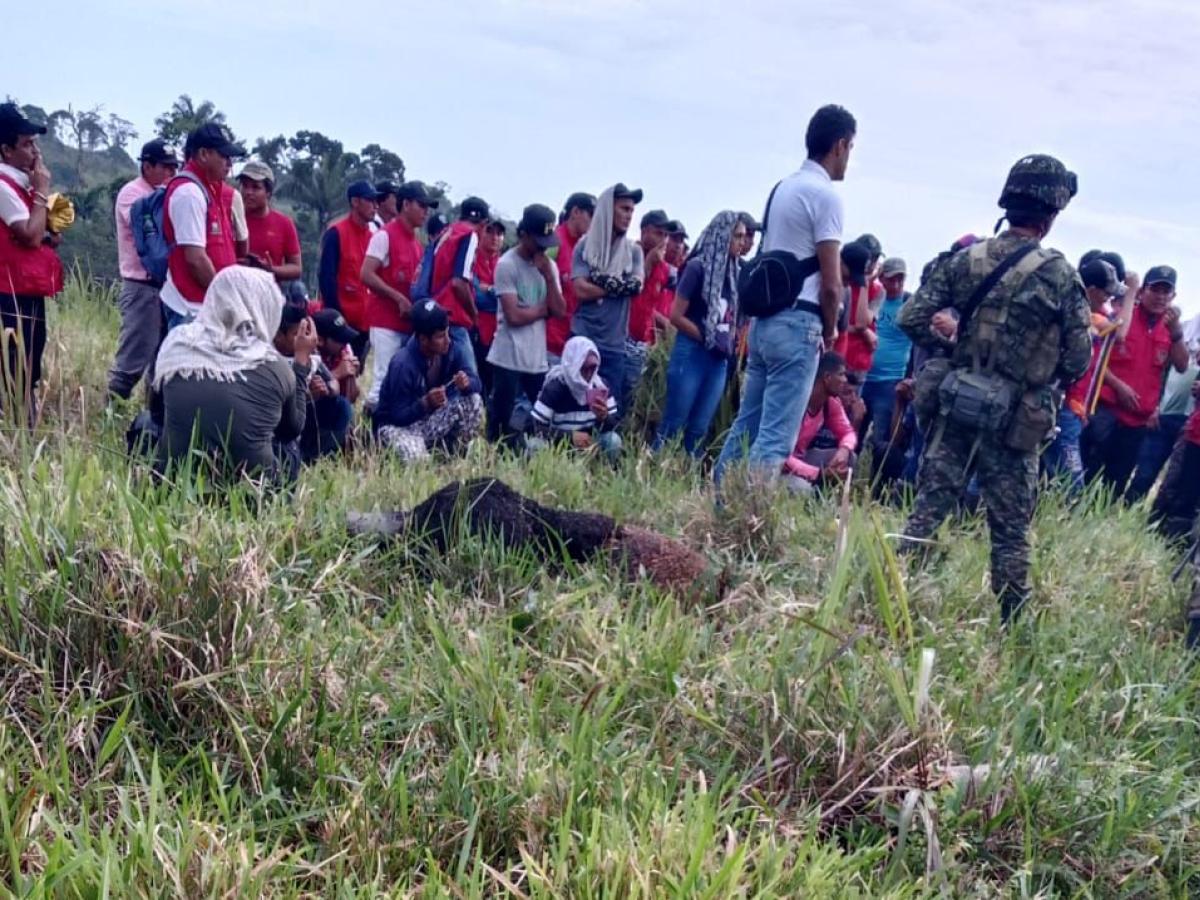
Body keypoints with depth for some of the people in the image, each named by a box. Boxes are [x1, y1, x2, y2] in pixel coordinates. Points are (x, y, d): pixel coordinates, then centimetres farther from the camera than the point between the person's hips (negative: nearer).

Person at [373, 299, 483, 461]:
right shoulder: (403, 364, -27)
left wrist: (467, 383, -32)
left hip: (431, 419, 5)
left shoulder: (453, 350, -10)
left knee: (473, 401, -17)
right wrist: (425, 403, -40)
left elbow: (476, 383, -9)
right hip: (397, 425, -5)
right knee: (417, 459, -34)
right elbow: (398, 416, -24)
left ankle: (450, 452, 0)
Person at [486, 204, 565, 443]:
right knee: (501, 422, -1)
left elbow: (560, 311, 2)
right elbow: (514, 316, -16)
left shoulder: (549, 266, 11)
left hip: (539, 357, 6)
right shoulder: (507, 265, -9)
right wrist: (544, 309, -2)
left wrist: (548, 276, -7)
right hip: (509, 358, -6)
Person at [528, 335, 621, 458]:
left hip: (590, 446, 3)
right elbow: (534, 427, -23)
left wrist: (604, 418, -33)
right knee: (536, 445, -33)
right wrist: (570, 436, -34)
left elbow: (615, 425, -8)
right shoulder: (554, 388, -17)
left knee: (614, 440, -25)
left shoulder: (601, 386, -7)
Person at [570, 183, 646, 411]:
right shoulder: (585, 245, 1)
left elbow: (637, 286, -5)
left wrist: (601, 281, -12)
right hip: (583, 340, -2)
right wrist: (621, 286, -5)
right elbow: (581, 290, -10)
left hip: (615, 344, 3)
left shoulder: (634, 250, 9)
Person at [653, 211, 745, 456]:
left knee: (699, 429, 7)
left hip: (719, 360, 6)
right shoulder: (697, 267, -7)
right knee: (673, 425, -4)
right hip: (692, 354, -6)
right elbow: (676, 316, -9)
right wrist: (707, 339, -9)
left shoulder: (732, 273, 10)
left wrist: (729, 342, 5)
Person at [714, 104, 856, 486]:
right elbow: (831, 284, -12)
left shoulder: (782, 188, 16)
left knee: (747, 423, 12)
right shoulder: (826, 195, -9)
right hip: (798, 324, -8)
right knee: (776, 434, -8)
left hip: (764, 319, 8)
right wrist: (829, 332, 5)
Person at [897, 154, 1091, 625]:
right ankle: (1013, 620, 17)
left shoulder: (966, 258, -1)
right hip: (1015, 422, -3)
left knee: (927, 507, 10)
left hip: (957, 405, 3)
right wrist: (1044, 378, 13)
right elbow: (1077, 360, -7)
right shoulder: (1060, 275, -10)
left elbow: (911, 319, -2)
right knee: (1011, 529, 8)